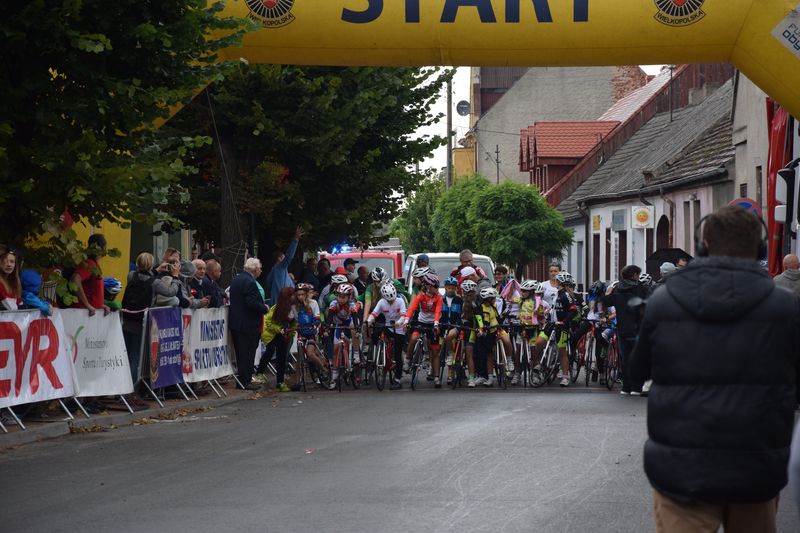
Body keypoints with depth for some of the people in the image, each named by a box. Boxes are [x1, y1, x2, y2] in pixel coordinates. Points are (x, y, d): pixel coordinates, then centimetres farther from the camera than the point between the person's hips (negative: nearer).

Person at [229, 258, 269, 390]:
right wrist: (265, 308, -7)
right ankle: (246, 381, -2)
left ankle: (241, 379, 21)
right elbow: (252, 303, -25)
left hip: (236, 323, 9)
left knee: (241, 353, 15)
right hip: (247, 324, -9)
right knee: (248, 354, -4)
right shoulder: (250, 282, -18)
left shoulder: (236, 280, 13)